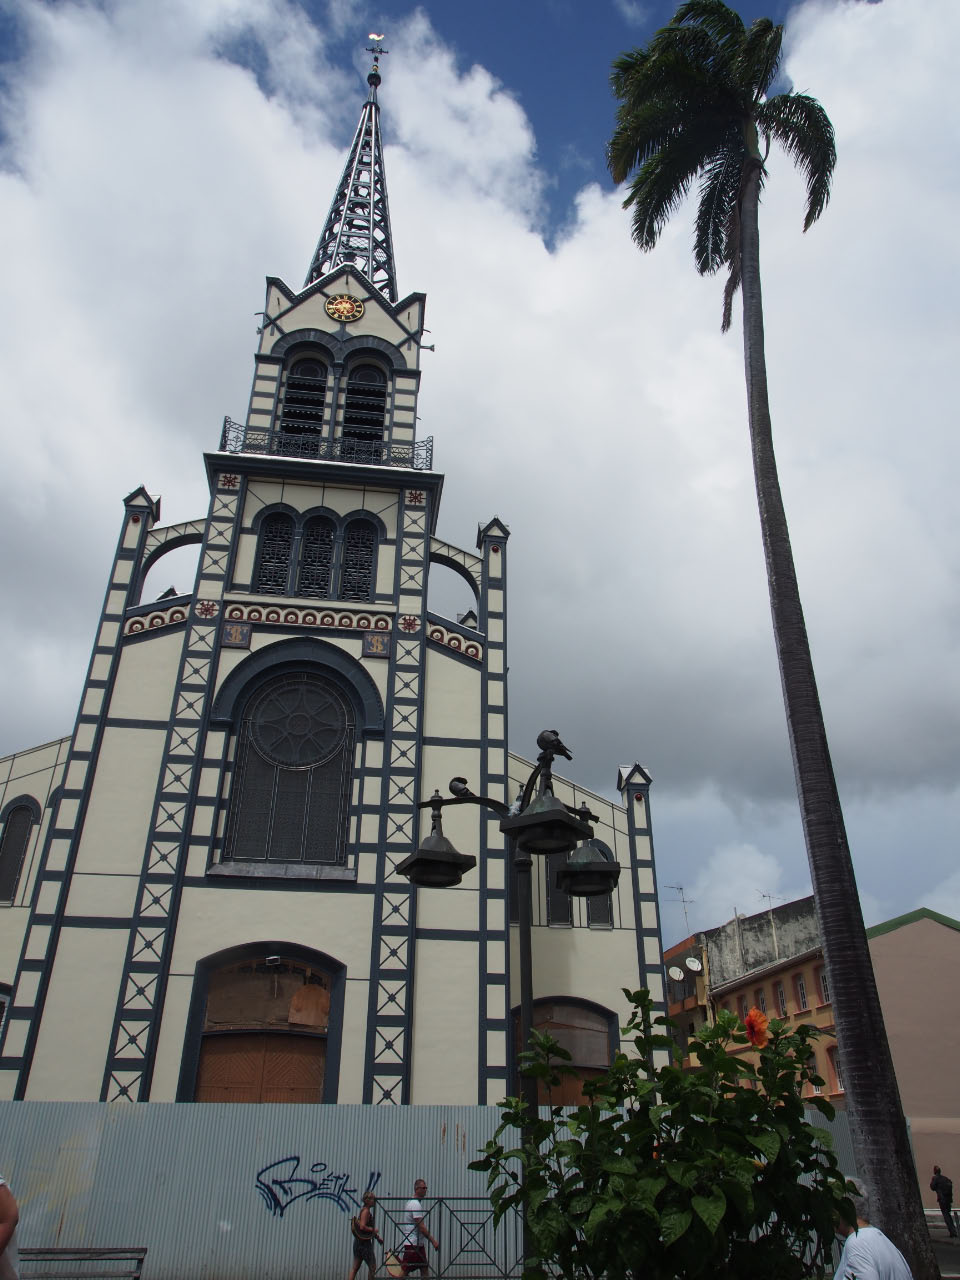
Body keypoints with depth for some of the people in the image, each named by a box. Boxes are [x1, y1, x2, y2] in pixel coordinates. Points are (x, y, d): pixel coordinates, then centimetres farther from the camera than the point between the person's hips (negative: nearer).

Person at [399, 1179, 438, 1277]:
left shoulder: (410, 1203, 15)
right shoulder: (416, 1204, -17)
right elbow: (421, 1227, -22)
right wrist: (433, 1241, -19)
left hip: (419, 1244, 10)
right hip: (412, 1244, -10)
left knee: (424, 1269, 8)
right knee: (404, 1271, -6)